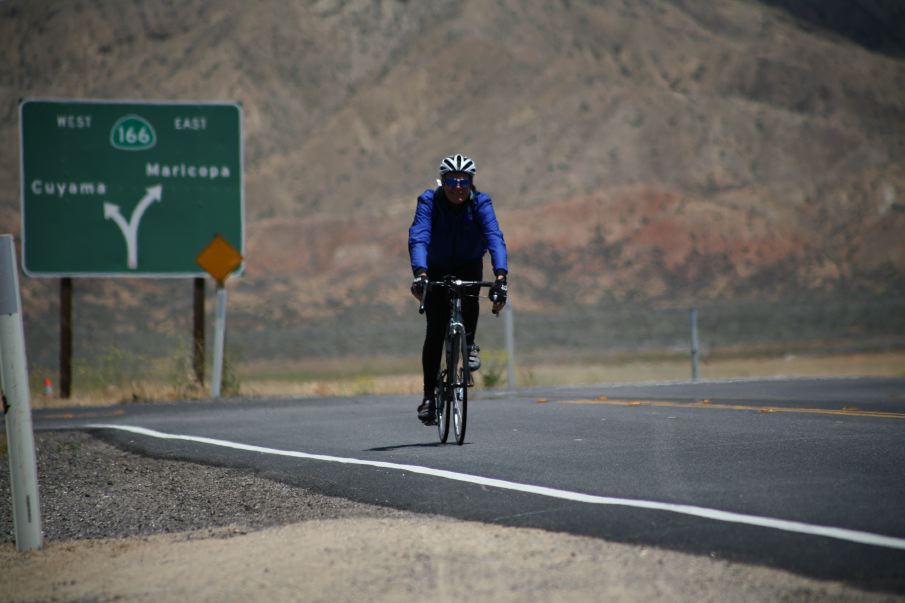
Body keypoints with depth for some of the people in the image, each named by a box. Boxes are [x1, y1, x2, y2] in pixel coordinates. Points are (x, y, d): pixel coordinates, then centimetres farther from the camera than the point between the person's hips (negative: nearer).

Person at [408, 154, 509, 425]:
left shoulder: (480, 202, -24)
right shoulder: (429, 201, -25)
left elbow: (495, 238, -36)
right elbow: (418, 237, -38)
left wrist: (501, 276, -52)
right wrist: (420, 273, -56)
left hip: (469, 265, 0)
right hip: (437, 268, 0)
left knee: (469, 297, -34)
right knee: (435, 330, -10)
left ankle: (469, 344, -6)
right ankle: (429, 396, -2)